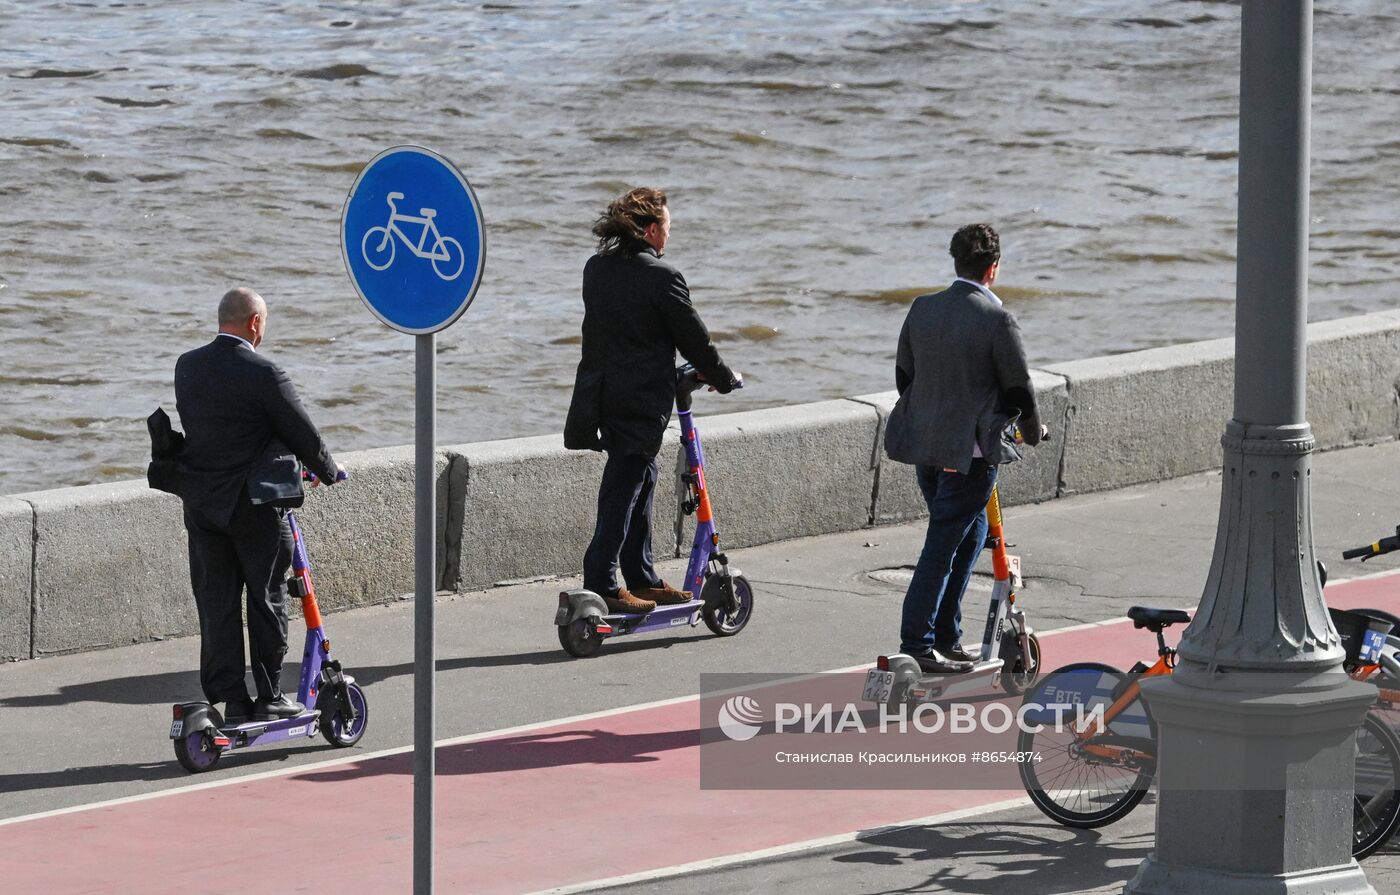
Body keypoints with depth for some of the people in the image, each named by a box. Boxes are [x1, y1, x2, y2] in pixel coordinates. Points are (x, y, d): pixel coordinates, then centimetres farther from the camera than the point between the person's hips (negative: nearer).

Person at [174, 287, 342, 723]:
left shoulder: (187, 367, 3)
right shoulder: (262, 374, -16)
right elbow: (302, 434, -10)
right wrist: (328, 471, 9)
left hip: (200, 502, 5)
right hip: (253, 503, -5)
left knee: (216, 603, 8)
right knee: (267, 600, 7)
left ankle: (231, 699, 9)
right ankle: (270, 696, 11)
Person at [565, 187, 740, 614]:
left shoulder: (597, 268, 8)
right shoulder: (661, 277, -15)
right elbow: (693, 337, -8)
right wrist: (723, 379, 9)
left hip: (600, 386, 8)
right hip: (641, 398, -8)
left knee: (641, 478, 18)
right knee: (625, 486, -4)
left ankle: (641, 578, 23)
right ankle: (602, 584, -5)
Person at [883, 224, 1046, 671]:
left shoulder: (923, 309, 3)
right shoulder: (997, 320, -15)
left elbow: (904, 376, 11)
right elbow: (1019, 389, -8)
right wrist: (1033, 431, 12)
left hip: (924, 445, 7)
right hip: (970, 451, -7)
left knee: (971, 533, 21)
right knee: (943, 546, -2)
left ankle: (946, 638, 23)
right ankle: (917, 646, 0)